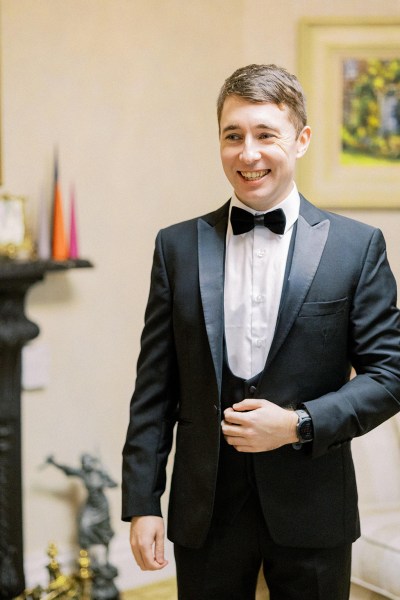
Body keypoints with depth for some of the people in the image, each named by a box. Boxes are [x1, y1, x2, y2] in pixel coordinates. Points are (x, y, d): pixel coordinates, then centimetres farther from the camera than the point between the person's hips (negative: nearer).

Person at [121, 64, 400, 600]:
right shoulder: (178, 246, 3)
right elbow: (154, 389, 3)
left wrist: (298, 424, -16)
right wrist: (142, 503, -1)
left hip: (312, 514, -1)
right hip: (205, 513, 1)